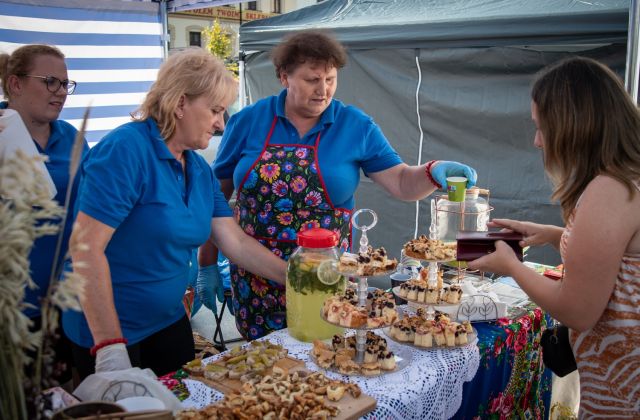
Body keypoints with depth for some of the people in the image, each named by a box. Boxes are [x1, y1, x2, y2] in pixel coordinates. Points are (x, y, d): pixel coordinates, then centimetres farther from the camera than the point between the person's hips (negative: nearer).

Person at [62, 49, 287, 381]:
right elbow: (86, 247, -26)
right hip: (107, 330, -7)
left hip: (169, 320, 8)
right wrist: (109, 346, -26)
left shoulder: (200, 170, 2)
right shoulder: (125, 151, -22)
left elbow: (237, 243, 4)